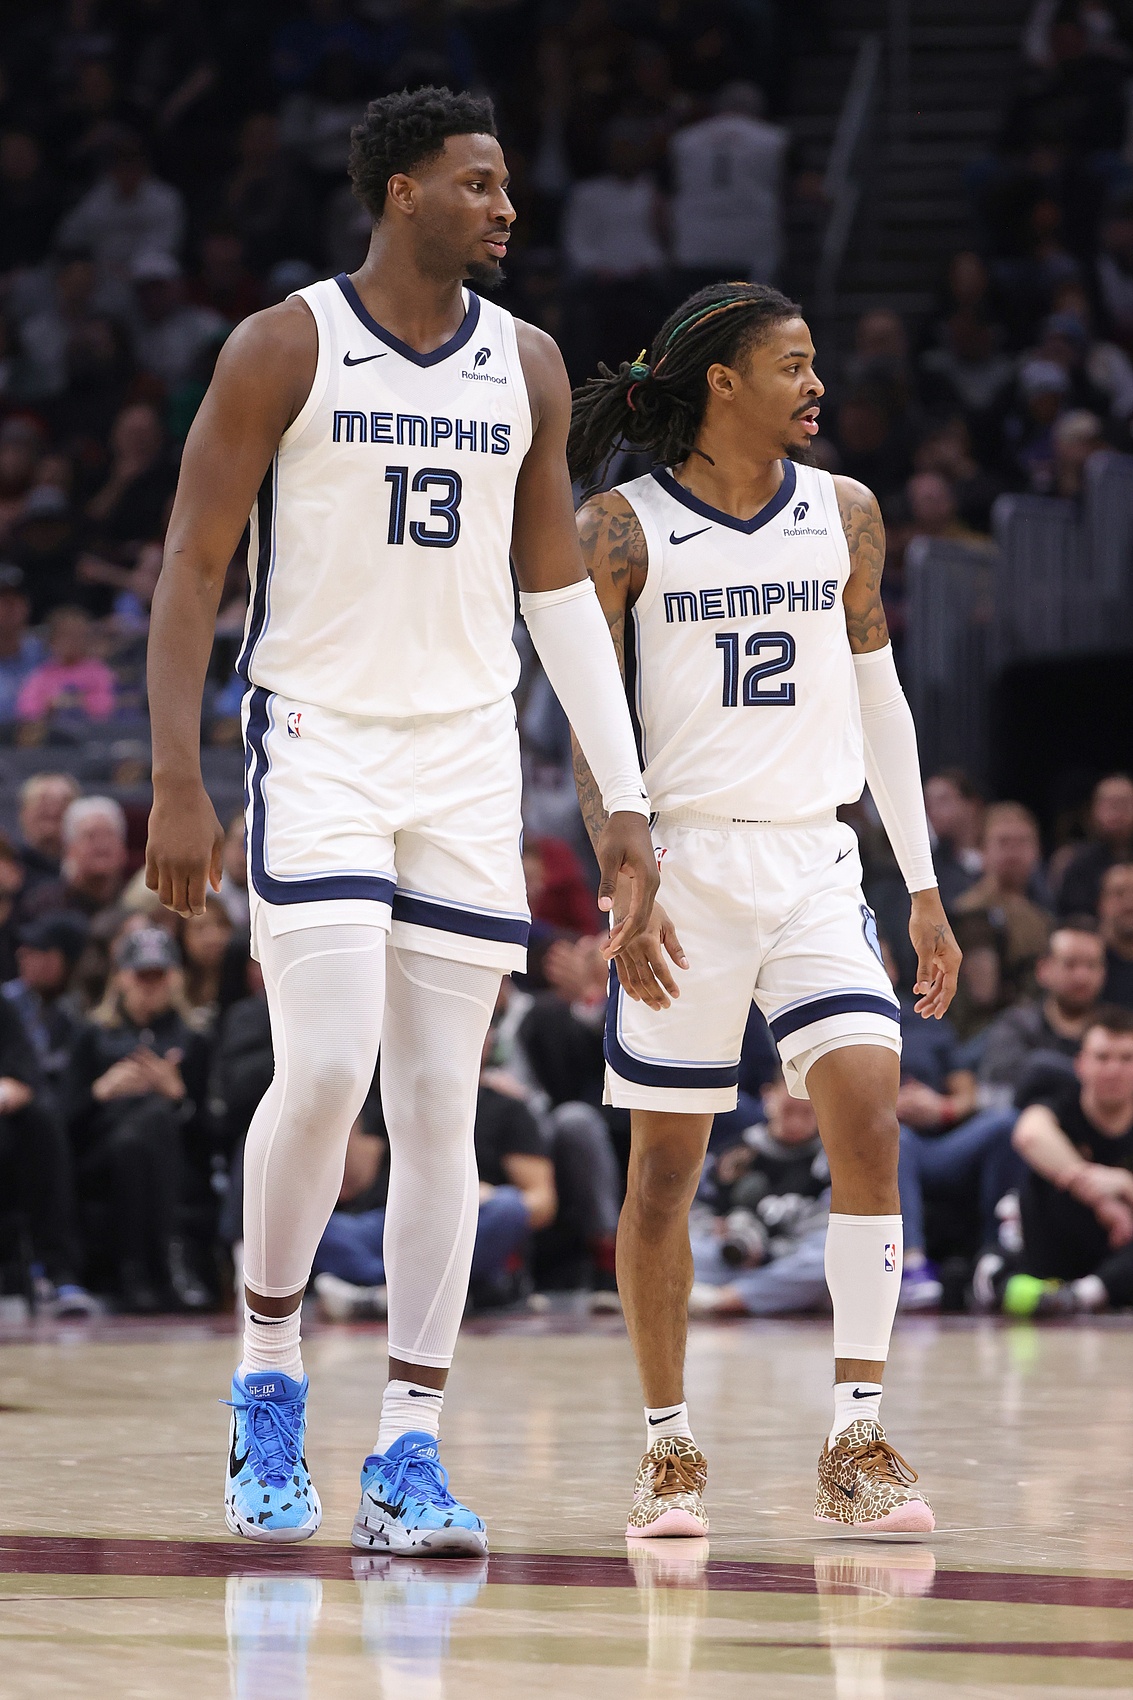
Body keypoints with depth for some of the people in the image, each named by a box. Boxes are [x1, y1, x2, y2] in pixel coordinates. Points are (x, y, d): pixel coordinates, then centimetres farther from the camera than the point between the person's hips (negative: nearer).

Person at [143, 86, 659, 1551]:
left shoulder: (525, 369, 8)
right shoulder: (284, 349, -5)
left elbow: (559, 590, 13)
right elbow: (191, 568, -4)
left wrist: (624, 802, 8)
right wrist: (178, 785, -11)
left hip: (468, 762, 4)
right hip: (317, 742, -4)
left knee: (440, 1110, 0)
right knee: (326, 1072, -17)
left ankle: (408, 1455, 2)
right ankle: (266, 1381, 5)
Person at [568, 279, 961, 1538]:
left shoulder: (844, 515, 7)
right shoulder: (621, 530, -4)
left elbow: (878, 701, 14)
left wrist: (923, 888, 12)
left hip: (814, 861, 3)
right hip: (684, 864, -3)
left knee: (869, 1115, -14)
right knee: (666, 1161, 2)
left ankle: (855, 1445, -12)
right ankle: (668, 1448, 15)